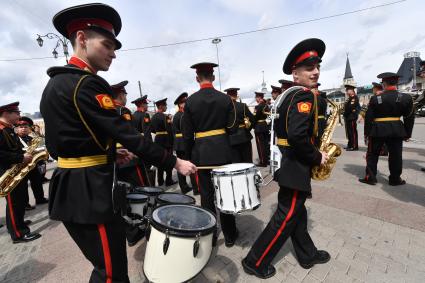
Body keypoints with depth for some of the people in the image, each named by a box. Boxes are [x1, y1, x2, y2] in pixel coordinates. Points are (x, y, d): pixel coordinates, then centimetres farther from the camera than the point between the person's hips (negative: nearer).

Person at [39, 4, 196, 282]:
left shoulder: (56, 82, 13)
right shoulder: (86, 84, -18)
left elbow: (70, 138, 16)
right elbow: (127, 134, -23)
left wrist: (109, 152, 9)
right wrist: (175, 162, -16)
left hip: (71, 189, 10)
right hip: (91, 192, -10)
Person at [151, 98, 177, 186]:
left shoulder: (153, 116, 9)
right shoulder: (165, 116, -16)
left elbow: (152, 130, 15)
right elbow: (169, 129, -20)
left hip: (158, 140, 8)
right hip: (166, 140, -7)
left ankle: (160, 181, 21)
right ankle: (169, 180, 10)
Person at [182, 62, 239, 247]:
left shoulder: (190, 101, -4)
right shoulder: (225, 98, 0)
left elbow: (187, 134, -3)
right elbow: (232, 128, 0)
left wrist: (188, 157, 7)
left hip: (201, 152, -1)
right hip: (222, 150, 2)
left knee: (207, 195, 10)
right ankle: (229, 235, 28)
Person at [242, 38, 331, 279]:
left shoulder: (292, 95, 13)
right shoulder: (305, 96, -17)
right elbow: (296, 135, -31)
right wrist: (317, 157, -15)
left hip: (290, 162, 10)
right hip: (295, 165, -10)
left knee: (296, 211, 20)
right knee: (287, 215, 1)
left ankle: (308, 255, 41)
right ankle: (255, 262, 15)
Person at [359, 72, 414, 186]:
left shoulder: (375, 98, -5)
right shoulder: (406, 98, 1)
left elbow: (368, 118, -6)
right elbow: (410, 118, 4)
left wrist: (367, 133, 2)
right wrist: (407, 134, 12)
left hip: (377, 130, -2)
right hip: (396, 131, 2)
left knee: (372, 154, 7)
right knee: (395, 155, 11)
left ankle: (370, 177, 9)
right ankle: (395, 179, 20)